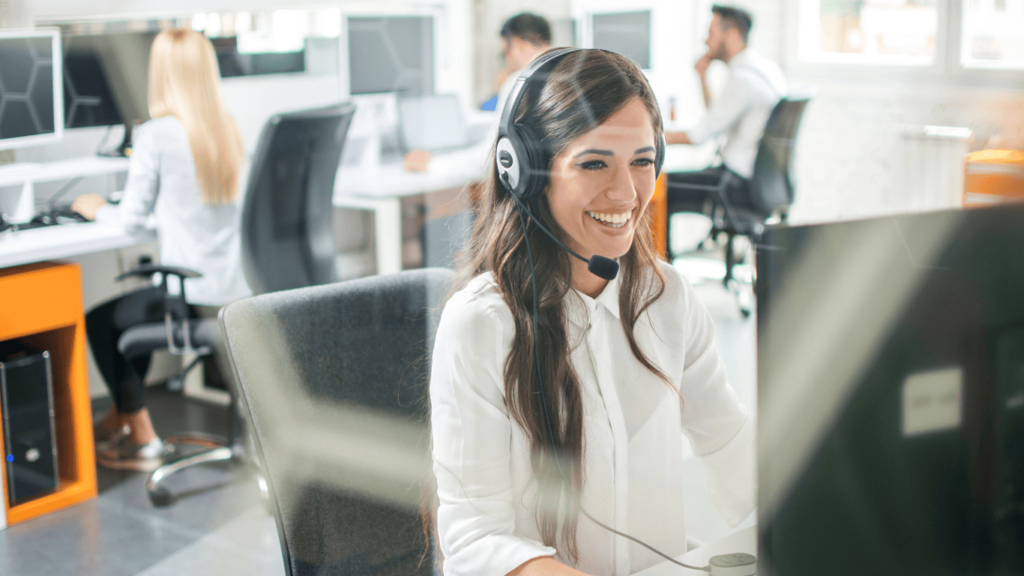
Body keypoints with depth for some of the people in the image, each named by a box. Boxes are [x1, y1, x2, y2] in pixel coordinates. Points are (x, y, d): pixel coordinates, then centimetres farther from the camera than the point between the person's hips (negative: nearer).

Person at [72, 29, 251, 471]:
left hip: (193, 295, -7)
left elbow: (133, 216, -7)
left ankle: (142, 439, 20)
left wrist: (97, 209, 13)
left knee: (99, 322, 18)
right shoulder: (229, 129, 6)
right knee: (139, 308, 32)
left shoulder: (155, 135, -14)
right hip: (234, 291, 7)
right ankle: (119, 418, 42)